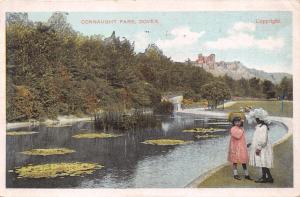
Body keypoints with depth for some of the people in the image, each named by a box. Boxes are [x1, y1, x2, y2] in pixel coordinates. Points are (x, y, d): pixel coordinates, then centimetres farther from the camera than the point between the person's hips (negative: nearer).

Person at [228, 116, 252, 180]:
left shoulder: (242, 128, 10)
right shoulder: (233, 129, -12)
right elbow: (237, 136, -24)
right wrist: (241, 130, -13)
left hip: (242, 147, 6)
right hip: (235, 147, -6)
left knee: (244, 160, 9)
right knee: (235, 160, 3)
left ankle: (246, 174, 15)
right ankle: (235, 174, 13)